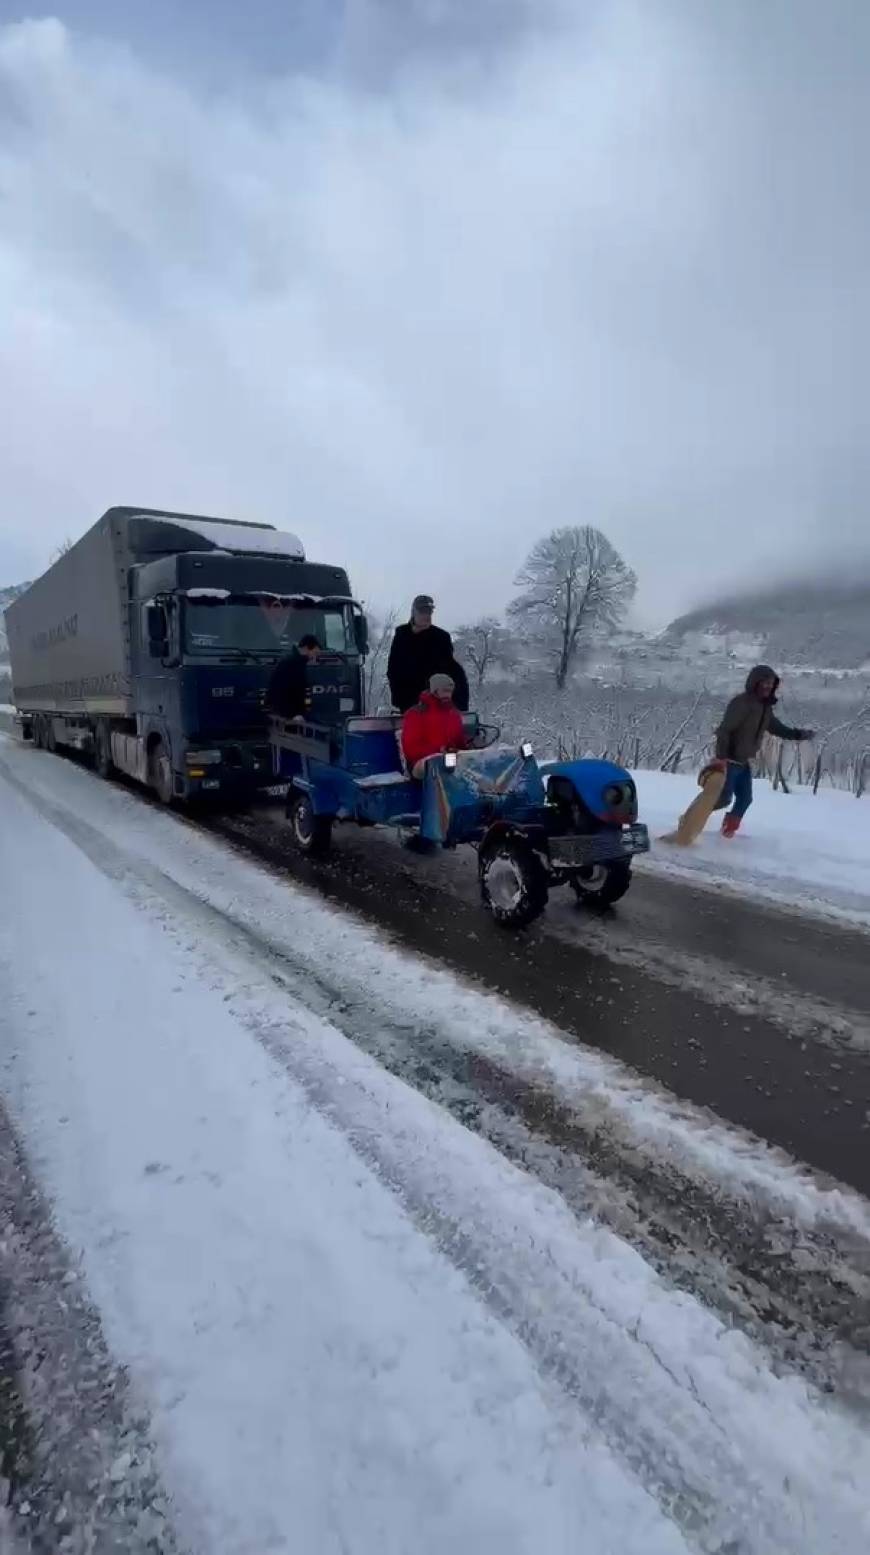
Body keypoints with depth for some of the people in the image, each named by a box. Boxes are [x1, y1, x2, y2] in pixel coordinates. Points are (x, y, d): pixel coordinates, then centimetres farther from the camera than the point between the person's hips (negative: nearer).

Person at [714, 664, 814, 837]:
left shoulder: (766, 707, 9)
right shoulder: (741, 702, -18)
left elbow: (777, 728, 26)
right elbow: (724, 730, -23)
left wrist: (800, 734, 18)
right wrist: (721, 757, -28)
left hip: (745, 763, 9)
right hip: (729, 761, -9)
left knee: (745, 799, 10)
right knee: (724, 798, -11)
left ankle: (729, 829, 25)